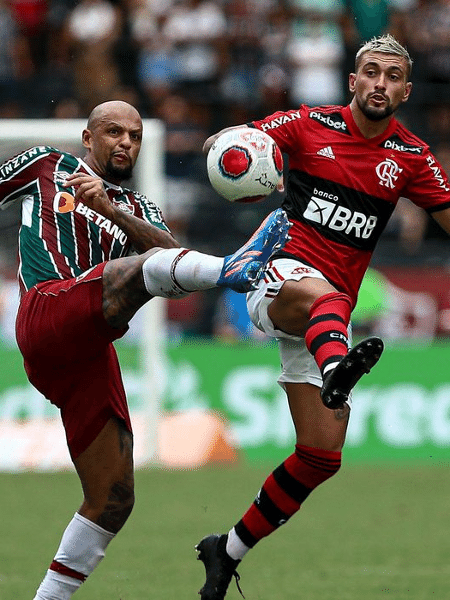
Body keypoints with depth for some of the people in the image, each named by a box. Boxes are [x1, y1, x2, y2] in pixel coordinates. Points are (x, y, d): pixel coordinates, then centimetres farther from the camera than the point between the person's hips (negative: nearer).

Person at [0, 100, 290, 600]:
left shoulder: (136, 209, 29)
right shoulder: (46, 166, 23)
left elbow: (169, 249, 6)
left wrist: (110, 210, -9)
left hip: (90, 358, 6)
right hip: (48, 311, -6)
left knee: (113, 501, 2)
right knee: (145, 266, -33)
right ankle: (230, 269, -65)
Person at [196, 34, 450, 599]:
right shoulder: (309, 124, 2)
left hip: (331, 311, 4)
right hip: (278, 273, -4)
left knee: (321, 456, -1)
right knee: (322, 294, -43)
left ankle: (229, 551, 16)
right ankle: (336, 367, -79)